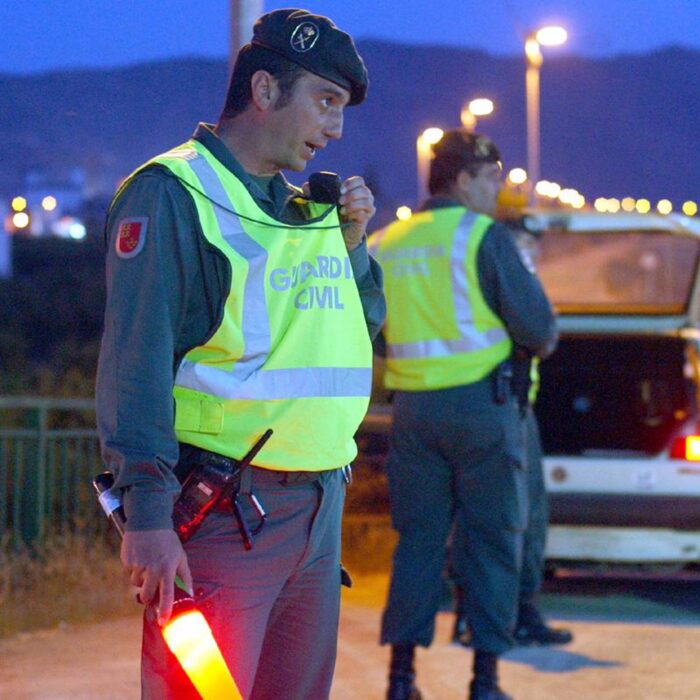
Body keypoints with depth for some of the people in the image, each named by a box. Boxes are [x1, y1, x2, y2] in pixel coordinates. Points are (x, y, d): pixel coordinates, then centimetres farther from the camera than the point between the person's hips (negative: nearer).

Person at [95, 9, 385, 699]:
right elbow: (135, 360, -14)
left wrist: (348, 241, 10)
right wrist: (147, 513, -22)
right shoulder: (173, 193, -7)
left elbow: (362, 325, 28)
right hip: (220, 508, -8)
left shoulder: (306, 204, 17)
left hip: (315, 506, 8)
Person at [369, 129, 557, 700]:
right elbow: (537, 325, -8)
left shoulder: (383, 244, 9)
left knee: (418, 538, 11)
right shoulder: (481, 235, -8)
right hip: (481, 404, -5)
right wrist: (540, 343, 13)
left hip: (414, 410, 5)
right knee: (494, 542, 4)